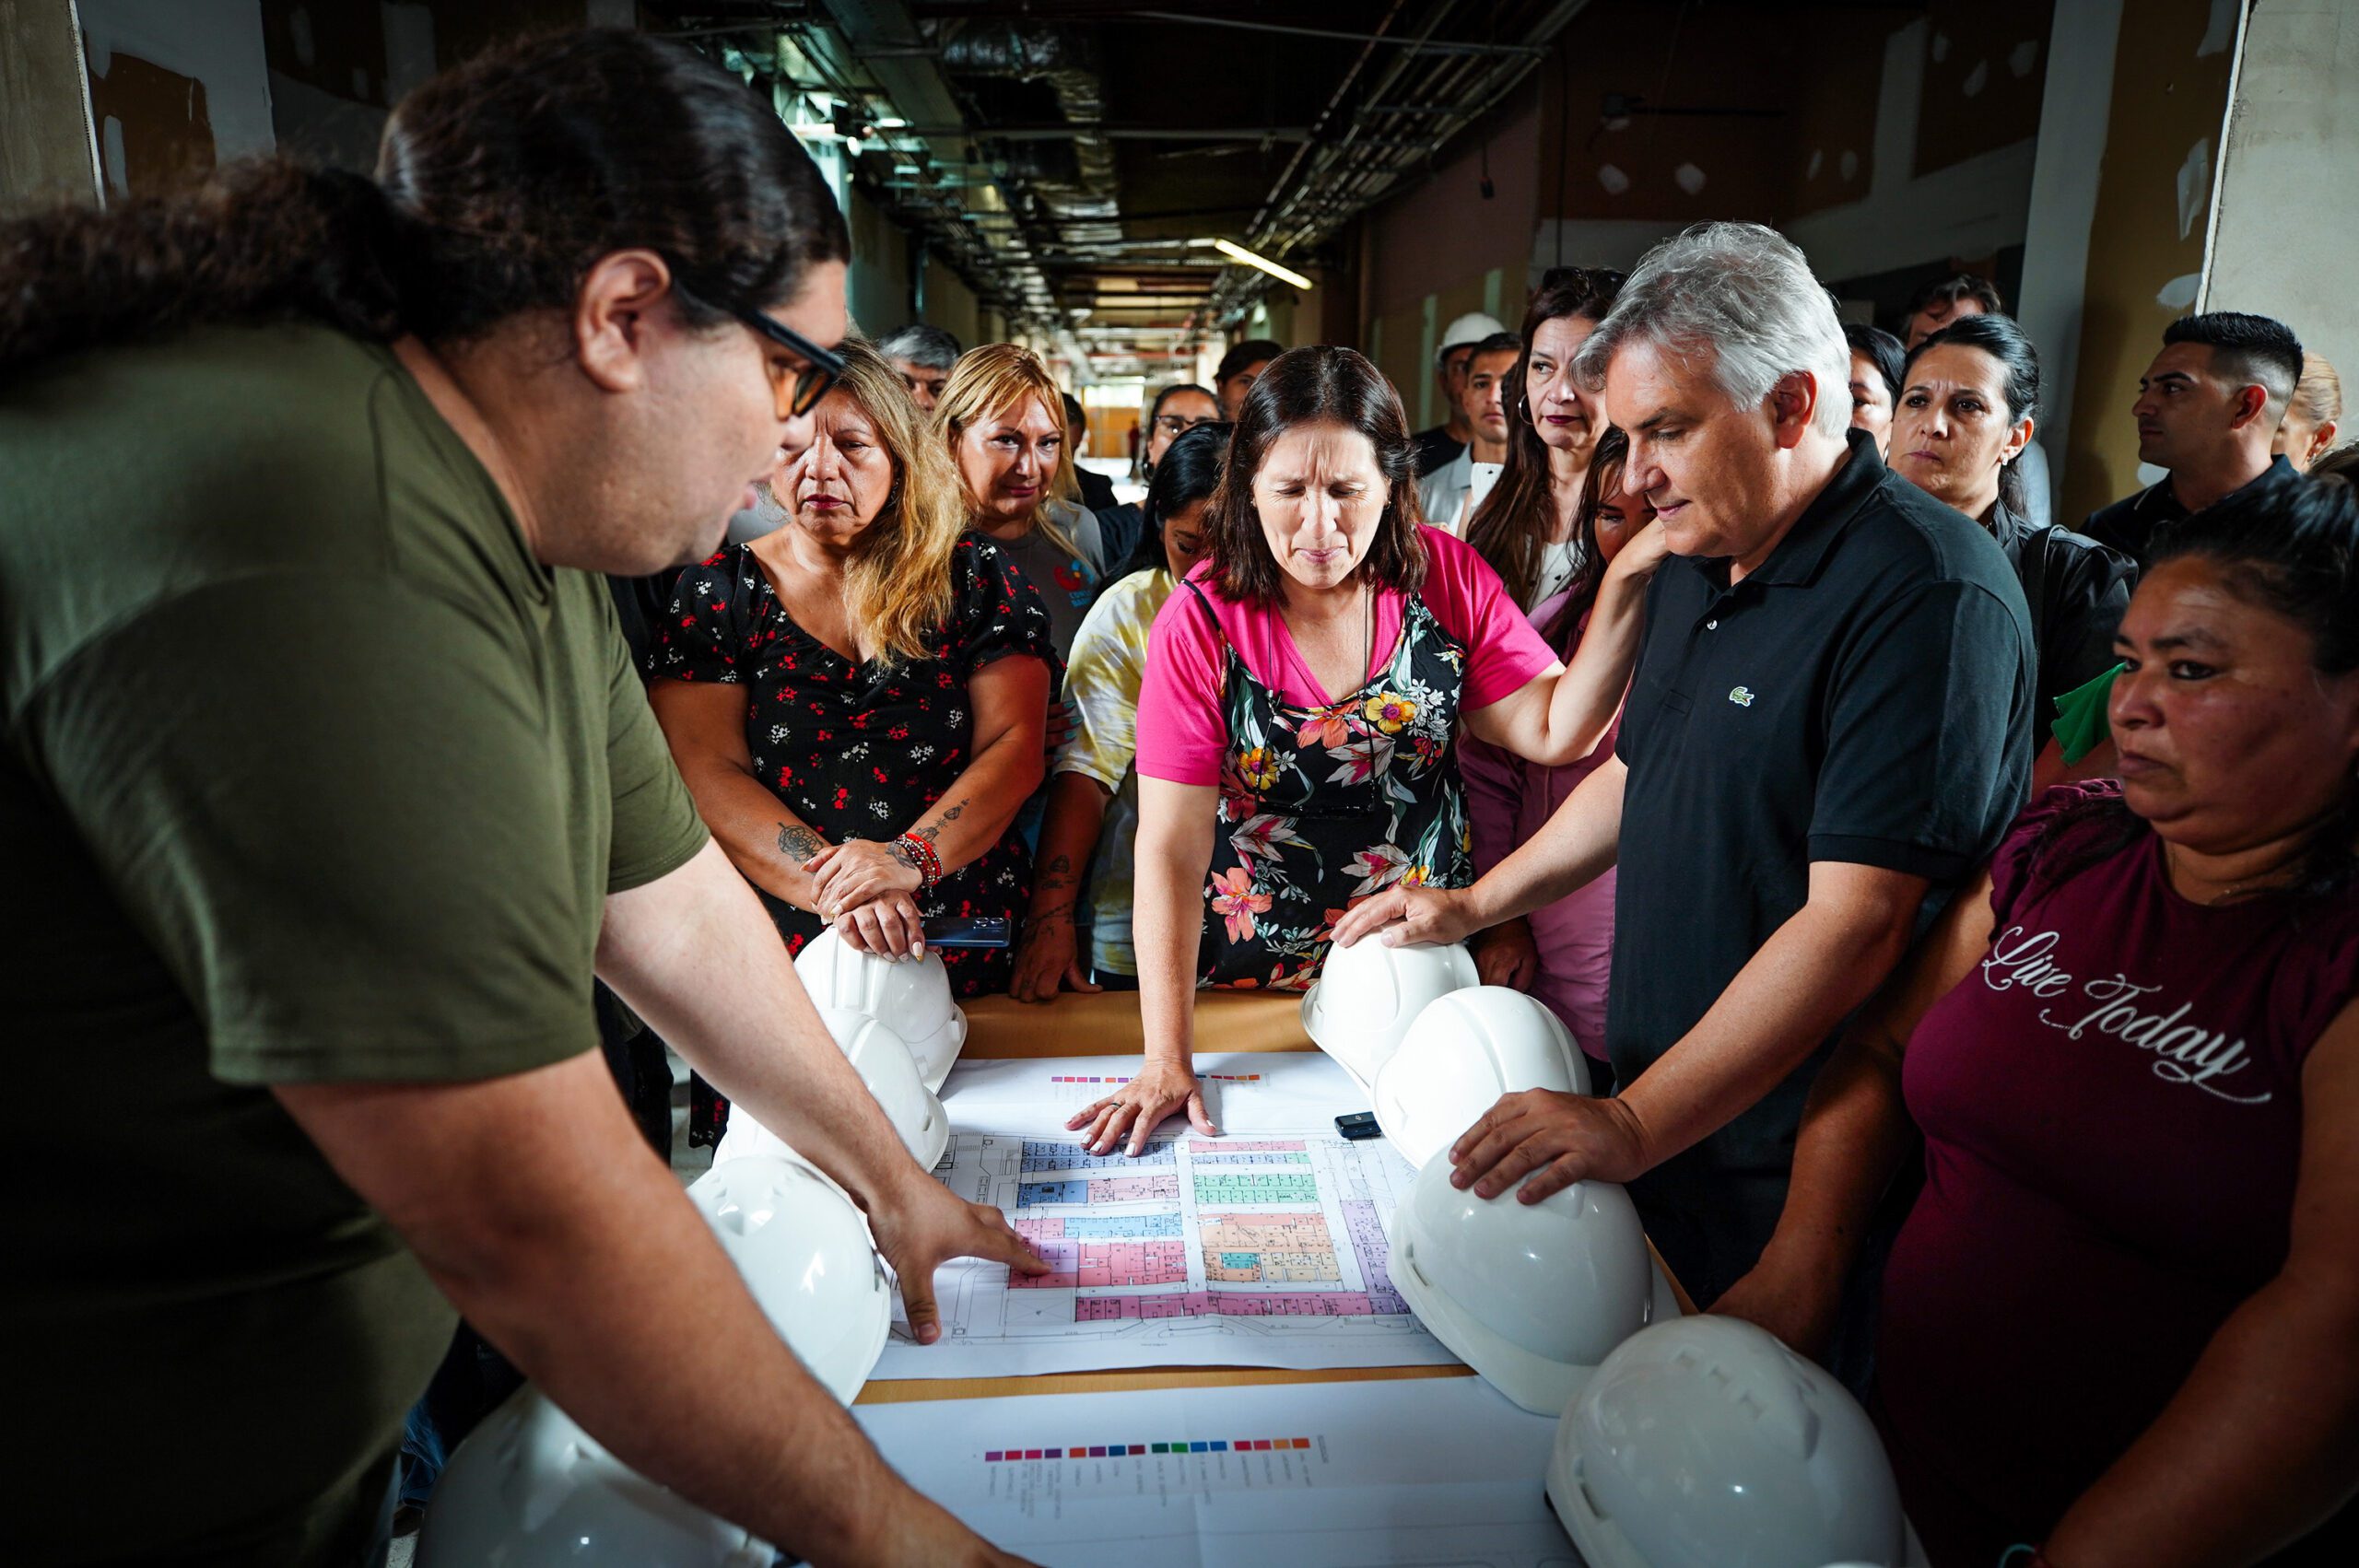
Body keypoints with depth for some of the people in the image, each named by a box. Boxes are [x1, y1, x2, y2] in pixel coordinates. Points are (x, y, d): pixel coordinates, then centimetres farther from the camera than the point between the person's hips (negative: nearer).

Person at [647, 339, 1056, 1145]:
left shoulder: (975, 578, 6)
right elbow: (707, 775, -3)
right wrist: (831, 882, -17)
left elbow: (1015, 746, -2)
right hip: (780, 957, 0)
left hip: (966, 956, 0)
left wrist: (911, 858, -18)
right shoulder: (719, 592, 5)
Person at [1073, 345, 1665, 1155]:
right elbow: (1171, 847, -16)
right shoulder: (1201, 620, -13)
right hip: (1252, 981, -1)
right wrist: (1168, 1059, -19)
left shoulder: (1446, 576, -6)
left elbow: (1555, 730, -8)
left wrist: (1624, 588, -23)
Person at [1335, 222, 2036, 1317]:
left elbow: (1856, 925, -27)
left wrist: (1634, 1125, -26)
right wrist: (1475, 905, 16)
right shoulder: (1696, 570, 8)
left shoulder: (1929, 594, -21)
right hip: (1655, 1121, 8)